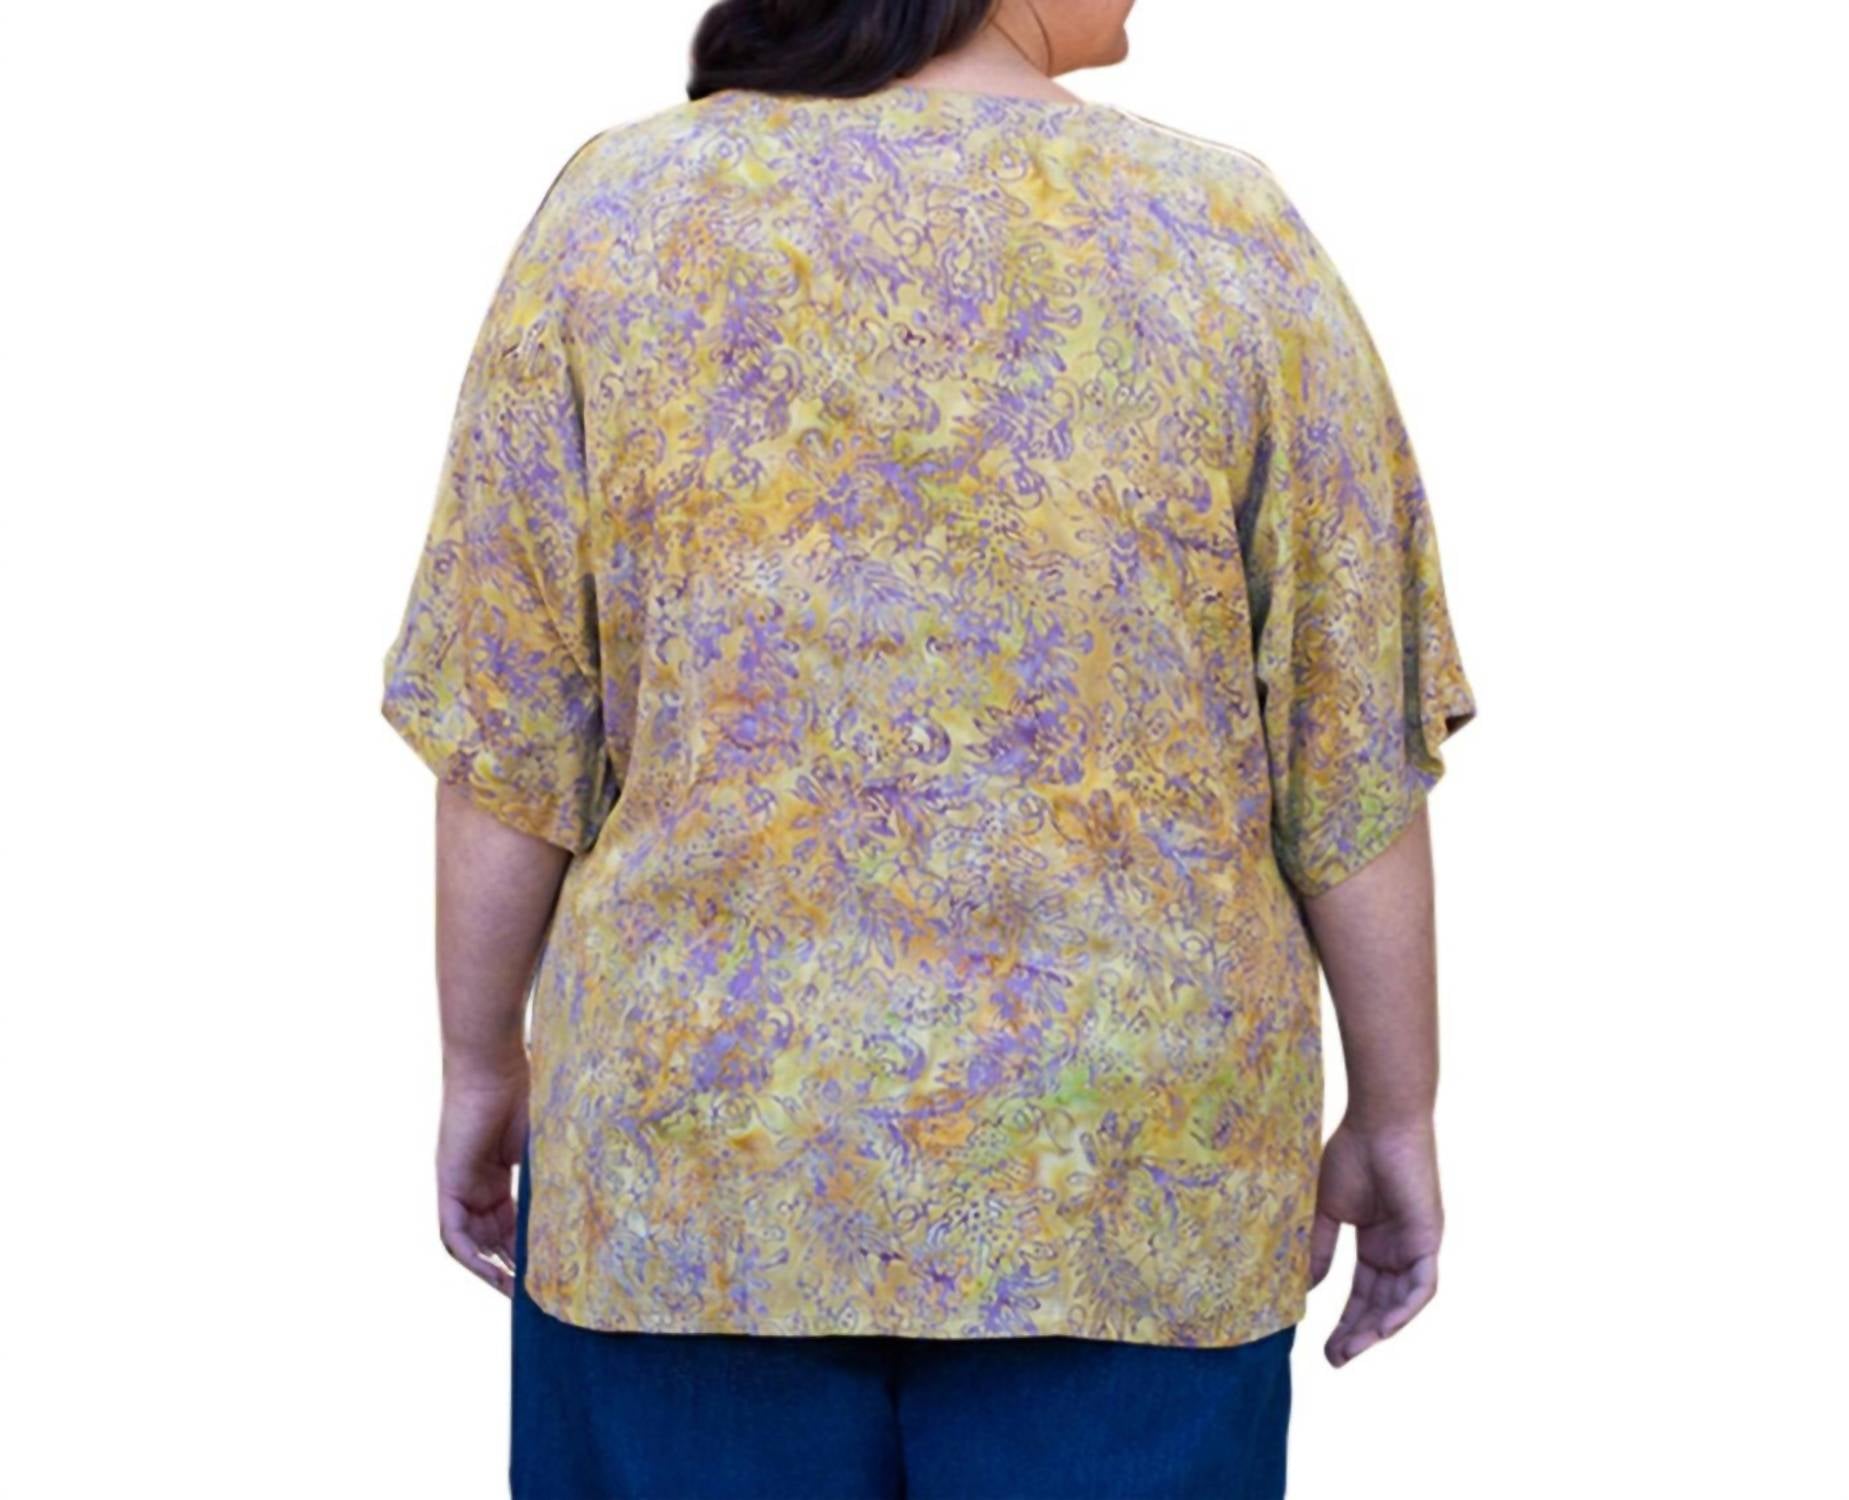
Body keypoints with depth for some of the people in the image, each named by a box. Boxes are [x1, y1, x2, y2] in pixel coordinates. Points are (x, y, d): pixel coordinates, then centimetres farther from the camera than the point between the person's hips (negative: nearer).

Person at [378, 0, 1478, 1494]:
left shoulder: (617, 220, -4)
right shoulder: (1229, 243, -5)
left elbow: (514, 738, -2)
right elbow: (1353, 759, -2)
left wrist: (484, 1064, 10)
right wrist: (1396, 1116, 9)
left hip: (701, 1150, 1)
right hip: (1126, 1184, 0)